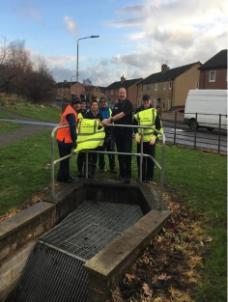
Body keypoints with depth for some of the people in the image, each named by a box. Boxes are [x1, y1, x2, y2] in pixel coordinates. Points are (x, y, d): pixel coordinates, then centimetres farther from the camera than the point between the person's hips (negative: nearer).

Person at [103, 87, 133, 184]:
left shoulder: (128, 104, -5)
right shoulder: (116, 105, 15)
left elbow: (122, 115, -18)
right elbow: (113, 116, 16)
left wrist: (110, 119, -21)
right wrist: (107, 121, -4)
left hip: (127, 132, -6)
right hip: (118, 132, 6)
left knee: (127, 154, -5)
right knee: (120, 154, 10)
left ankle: (127, 175, -1)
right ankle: (122, 173, 20)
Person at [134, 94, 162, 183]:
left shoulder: (154, 111, 0)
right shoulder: (138, 111, 5)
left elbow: (158, 126, 1)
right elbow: (134, 124, 9)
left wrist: (154, 136, -10)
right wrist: (136, 134, -5)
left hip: (151, 139, -2)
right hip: (140, 139, 2)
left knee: (150, 158, 3)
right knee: (140, 159, 5)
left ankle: (149, 177, 16)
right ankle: (141, 177, 19)